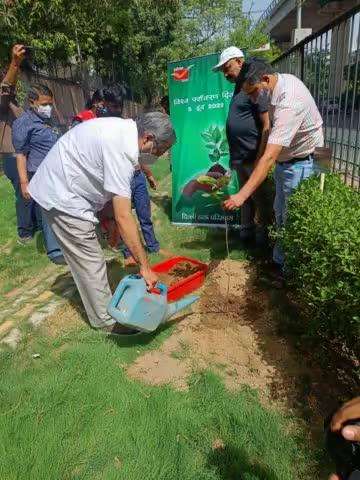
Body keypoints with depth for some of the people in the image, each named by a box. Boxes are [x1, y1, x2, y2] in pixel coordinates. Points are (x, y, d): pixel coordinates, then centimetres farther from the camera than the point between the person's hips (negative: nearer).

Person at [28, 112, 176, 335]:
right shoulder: (120, 150, -30)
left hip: (61, 188, 10)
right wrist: (145, 266, -25)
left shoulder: (124, 128, -1)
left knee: (88, 258, 18)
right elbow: (124, 218, -31)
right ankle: (107, 321, 13)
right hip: (62, 197, -10)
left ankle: (103, 310, 34)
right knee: (91, 262, -3)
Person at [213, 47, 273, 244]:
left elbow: (267, 126, -18)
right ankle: (246, 231, 32)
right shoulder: (238, 87, 15)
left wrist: (259, 159, -21)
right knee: (245, 197, 18)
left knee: (260, 198, 4)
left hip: (253, 157, -9)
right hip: (240, 157, 9)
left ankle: (264, 234, 19)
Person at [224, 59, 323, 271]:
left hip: (300, 164, -10)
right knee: (280, 212, 18)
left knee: (290, 219, -3)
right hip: (286, 158, 10)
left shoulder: (289, 104, -34)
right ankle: (281, 259, 33)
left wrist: (242, 195, -43)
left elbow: (269, 157, -40)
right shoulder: (282, 79, -4)